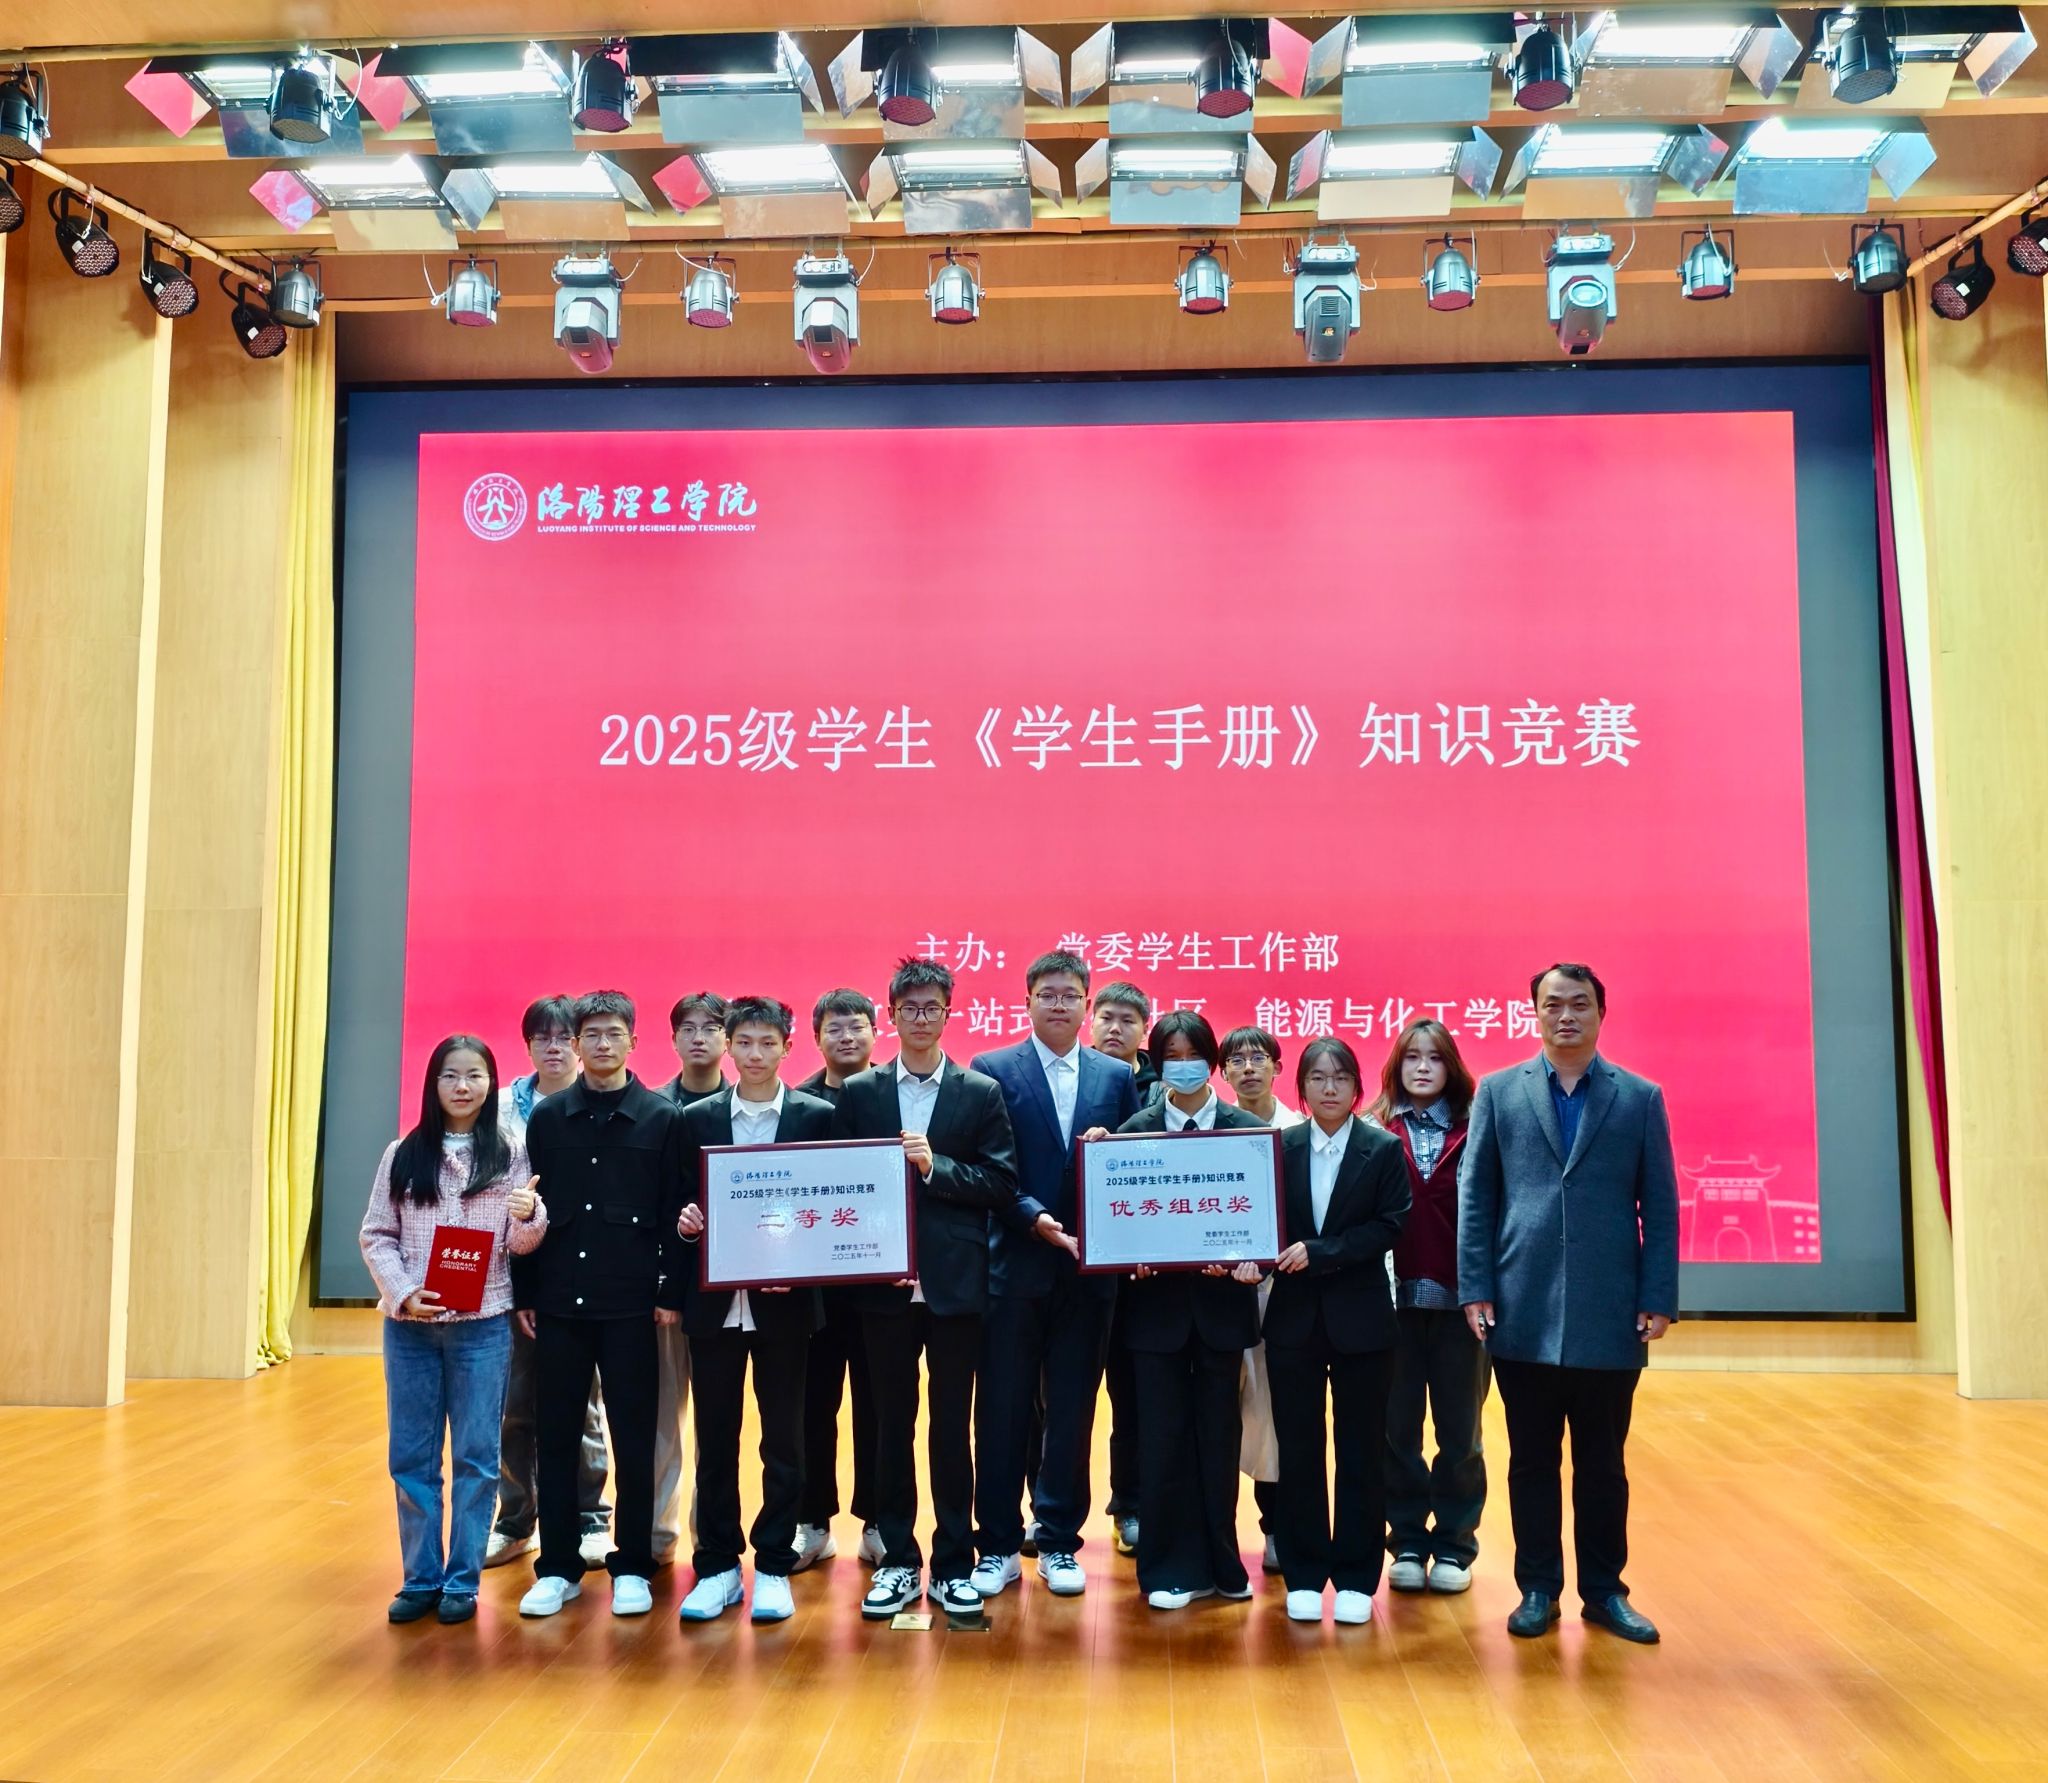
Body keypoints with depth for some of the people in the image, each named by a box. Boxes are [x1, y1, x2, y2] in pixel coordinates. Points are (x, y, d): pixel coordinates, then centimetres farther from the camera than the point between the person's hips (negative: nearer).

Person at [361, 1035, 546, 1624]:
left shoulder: (510, 1153, 0)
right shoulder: (403, 1154, 4)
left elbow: (519, 1243, -1)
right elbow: (376, 1235, 4)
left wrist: (529, 1216, -24)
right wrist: (402, 1291, -11)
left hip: (482, 1325, -2)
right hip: (409, 1324, 2)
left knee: (476, 1456, 5)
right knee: (411, 1456, 9)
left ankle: (462, 1581, 16)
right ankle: (421, 1578, 22)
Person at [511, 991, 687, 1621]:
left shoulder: (662, 1118, 0)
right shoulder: (547, 1118, 6)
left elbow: (673, 1213, -1)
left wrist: (670, 1294, -5)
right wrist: (524, 1294, 4)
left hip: (631, 1303, -2)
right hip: (559, 1302, 2)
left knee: (634, 1435, 4)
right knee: (557, 1436, 8)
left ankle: (631, 1567, 17)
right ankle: (557, 1567, 20)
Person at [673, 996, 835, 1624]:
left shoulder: (817, 1117, 0)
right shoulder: (697, 1118, 6)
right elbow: (687, 1206, 10)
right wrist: (686, 1220, -12)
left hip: (783, 1302, -1)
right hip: (715, 1303, 2)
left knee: (783, 1439, 6)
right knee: (714, 1439, 8)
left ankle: (774, 1568, 18)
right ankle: (717, 1568, 20)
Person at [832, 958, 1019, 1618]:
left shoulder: (982, 1093, 4)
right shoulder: (859, 1093, 7)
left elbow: (1002, 1182, -3)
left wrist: (934, 1166, -15)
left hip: (955, 1283, -1)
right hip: (884, 1282, 1)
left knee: (953, 1425, 6)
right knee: (891, 1423, 9)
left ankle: (953, 1565, 17)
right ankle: (898, 1561, 20)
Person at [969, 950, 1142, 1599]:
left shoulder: (1117, 1077, 8)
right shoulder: (993, 1071, 0)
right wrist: (1037, 1219, -17)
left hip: (1089, 1267, 2)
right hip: (1015, 1266, -2)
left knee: (1072, 1411, 9)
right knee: (1002, 1411, 5)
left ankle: (1060, 1543, 21)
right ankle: (997, 1546, 16)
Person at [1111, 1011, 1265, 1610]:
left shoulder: (1249, 1129, 2)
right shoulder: (1135, 1129, 2)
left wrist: (1251, 1260, -18)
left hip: (1221, 1300, 0)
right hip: (1157, 1301, 0)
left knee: (1218, 1435, 10)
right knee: (1163, 1437, 5)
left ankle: (1219, 1562, 23)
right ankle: (1173, 1568, 16)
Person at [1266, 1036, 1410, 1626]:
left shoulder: (1383, 1150, -2)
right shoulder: (1279, 1146, 3)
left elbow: (1388, 1227, -9)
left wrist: (1318, 1252, -18)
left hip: (1361, 1317, -1)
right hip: (1293, 1315, 2)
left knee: (1361, 1451, 7)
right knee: (1298, 1449, 7)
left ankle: (1356, 1577, 18)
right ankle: (1303, 1575, 19)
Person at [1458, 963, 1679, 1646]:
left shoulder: (1640, 1097, 5)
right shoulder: (1499, 1092, 5)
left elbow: (1660, 1208, 3)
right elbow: (1475, 1197, 4)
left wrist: (1658, 1301, -4)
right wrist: (1476, 1289, -3)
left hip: (1608, 1317, 0)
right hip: (1523, 1314, 0)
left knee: (1603, 1463, 11)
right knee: (1532, 1462, 9)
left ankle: (1604, 1591, 24)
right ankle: (1538, 1588, 21)